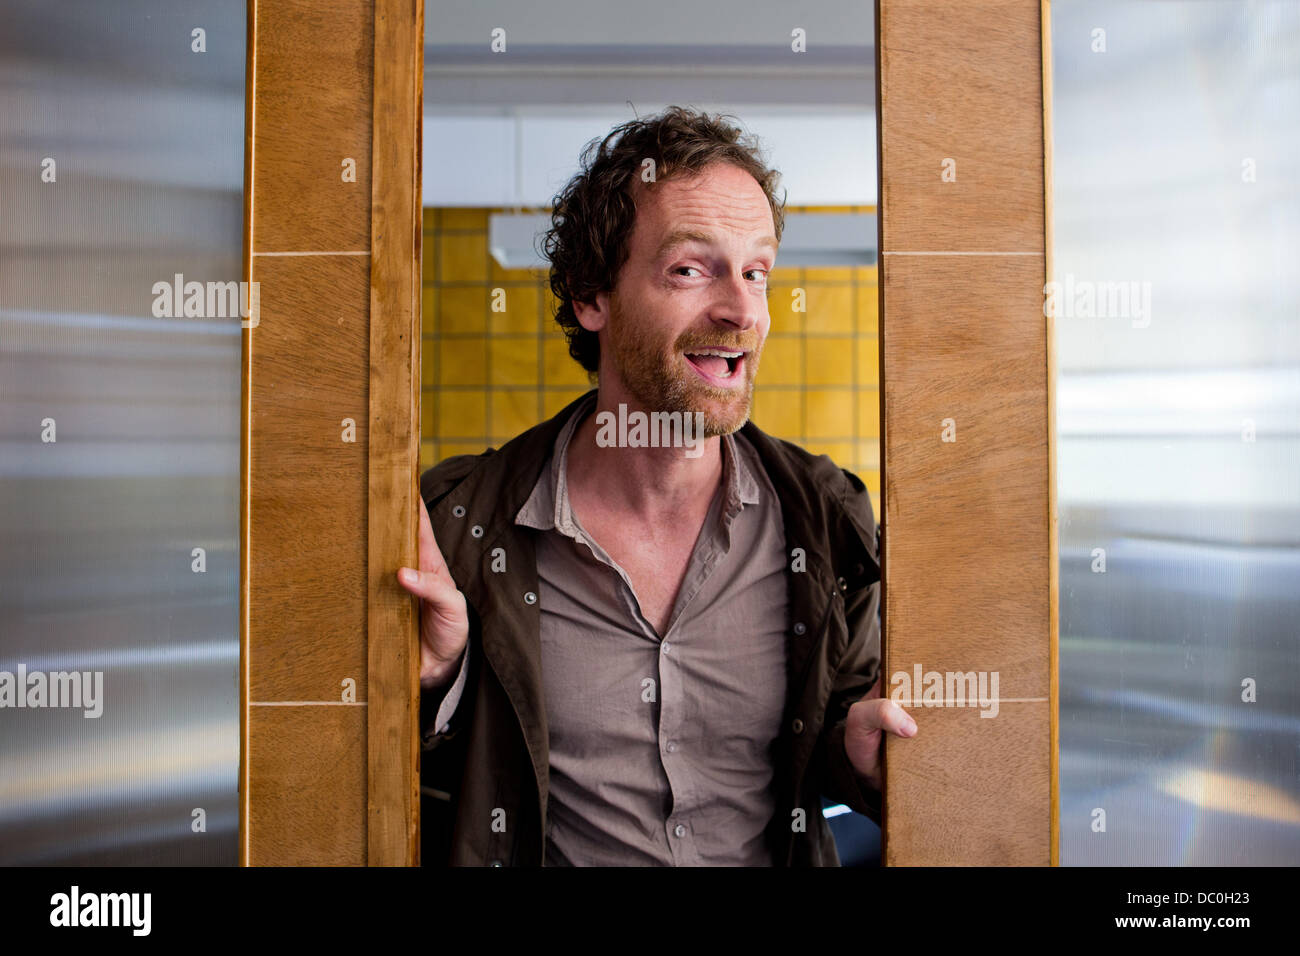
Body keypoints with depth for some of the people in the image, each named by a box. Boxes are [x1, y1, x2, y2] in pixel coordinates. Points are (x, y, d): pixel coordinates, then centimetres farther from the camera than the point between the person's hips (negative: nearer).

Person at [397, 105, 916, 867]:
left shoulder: (825, 517, -4)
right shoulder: (464, 520, -9)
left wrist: (861, 755, -12)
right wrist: (429, 684, -18)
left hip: (781, 857, 2)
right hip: (553, 859, -1)